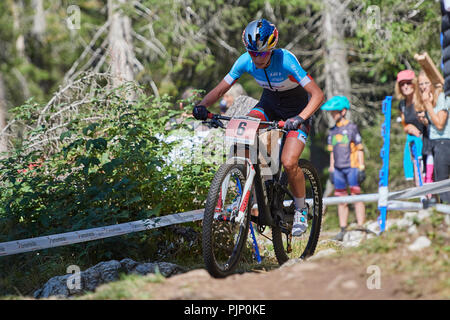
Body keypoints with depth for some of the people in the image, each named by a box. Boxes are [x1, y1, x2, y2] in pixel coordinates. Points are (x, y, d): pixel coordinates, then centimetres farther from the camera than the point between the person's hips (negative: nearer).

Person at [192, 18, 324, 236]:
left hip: (297, 107, -5)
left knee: (288, 163, -21)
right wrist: (202, 106, -29)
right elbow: (221, 89, -10)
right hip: (270, 102, 5)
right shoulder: (246, 61, -19)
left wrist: (300, 119, -48)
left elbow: (318, 94, -33)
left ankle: (301, 210, 4)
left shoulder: (286, 60, -32)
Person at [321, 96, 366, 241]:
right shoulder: (332, 131, 14)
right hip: (338, 169, 5)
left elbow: (359, 149, -2)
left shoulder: (352, 128, -1)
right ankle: (343, 229, 8)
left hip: (352, 167, -5)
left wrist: (361, 168, -6)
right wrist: (331, 169, 15)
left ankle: (360, 227, -4)